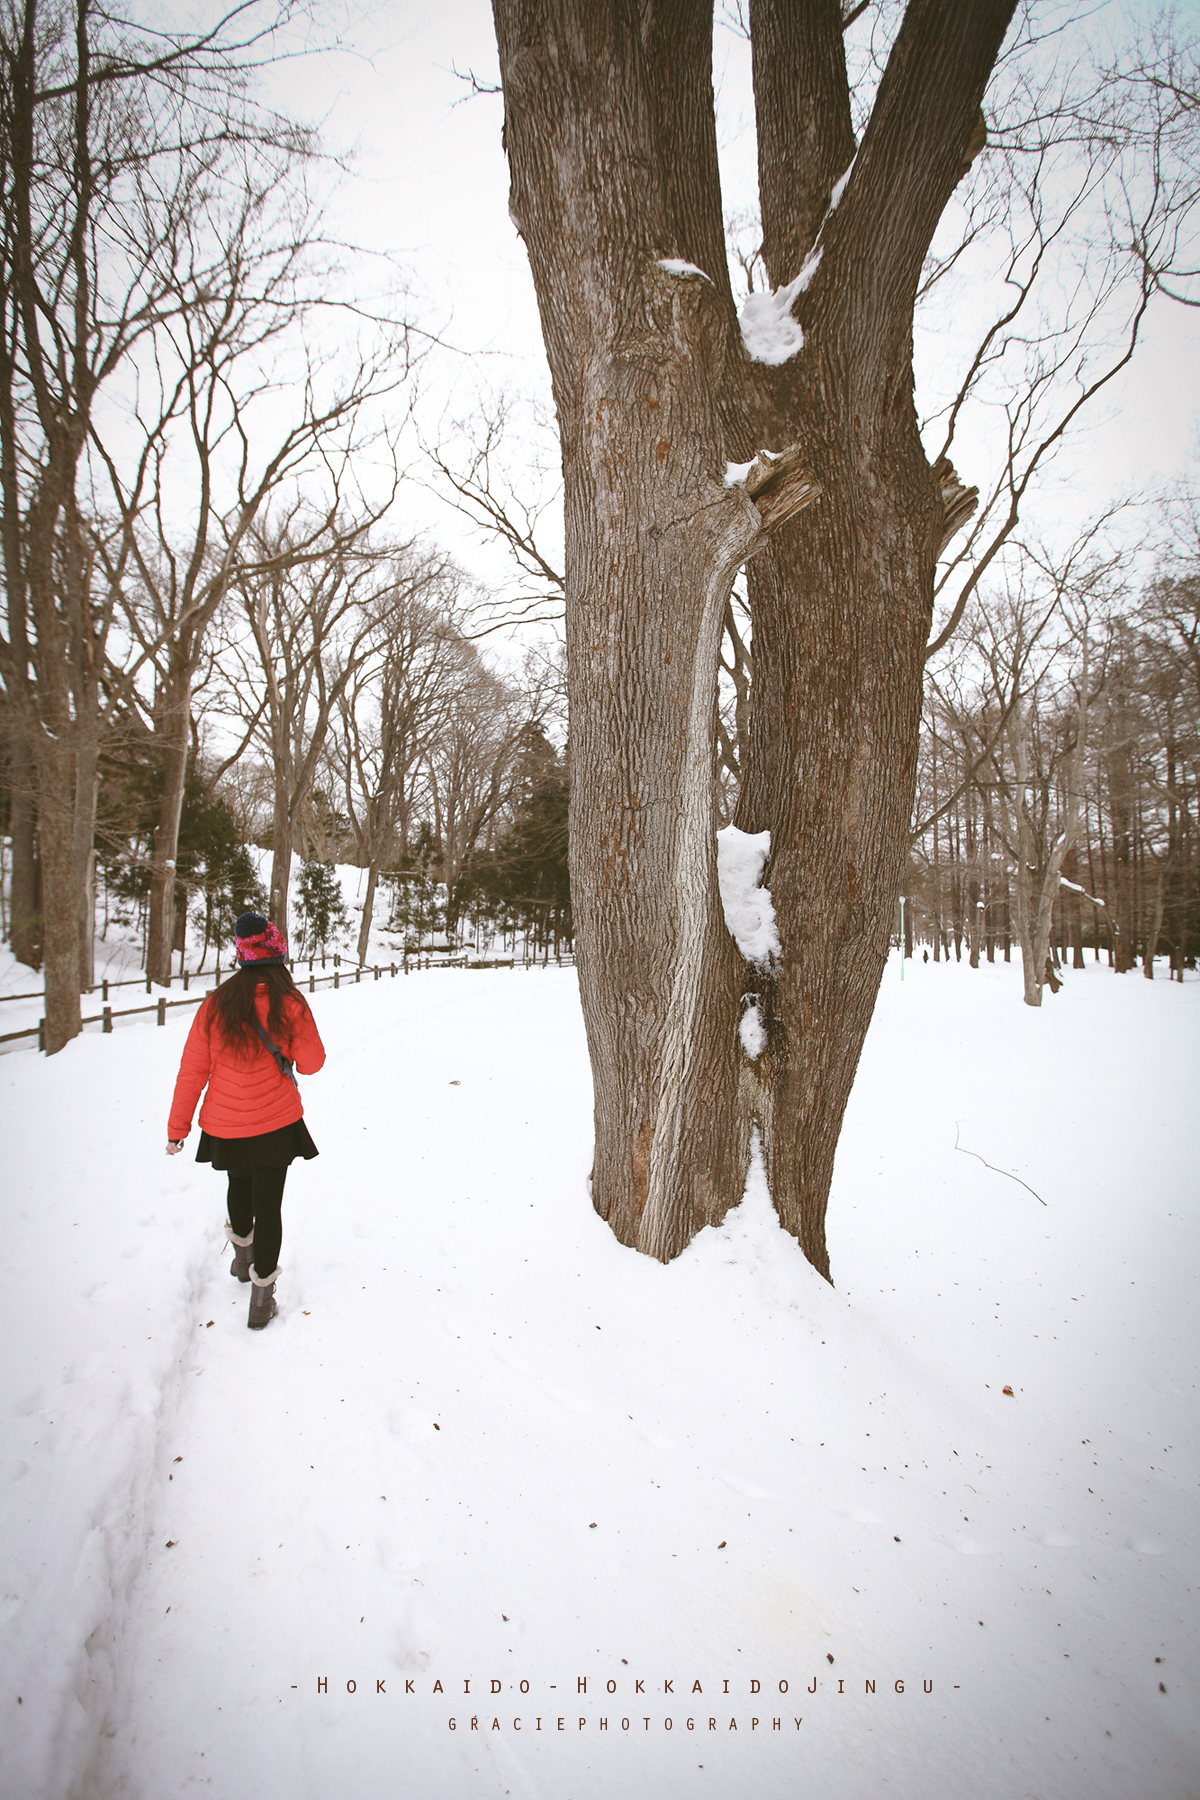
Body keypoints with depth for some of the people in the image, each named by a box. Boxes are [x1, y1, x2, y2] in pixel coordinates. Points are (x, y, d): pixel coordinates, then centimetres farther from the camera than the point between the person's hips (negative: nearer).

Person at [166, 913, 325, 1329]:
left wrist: (178, 1128, 5)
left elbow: (193, 1070, -4)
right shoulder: (290, 1005, -14)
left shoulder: (216, 1004, -7)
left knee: (240, 1187, 28)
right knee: (267, 1204, 8)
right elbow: (311, 1064, -6)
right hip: (275, 1123, -3)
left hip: (225, 1126, 3)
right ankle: (261, 1295, 11)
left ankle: (242, 1256, 51)